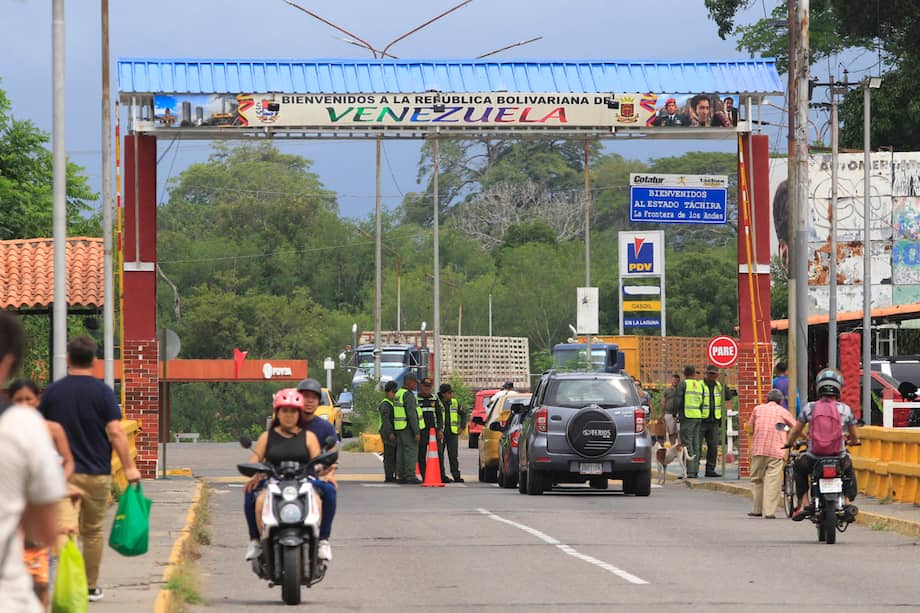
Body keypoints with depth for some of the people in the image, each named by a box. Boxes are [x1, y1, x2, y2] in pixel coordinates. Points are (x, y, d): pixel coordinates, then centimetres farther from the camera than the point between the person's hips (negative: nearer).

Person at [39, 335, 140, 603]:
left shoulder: (52, 391, 1)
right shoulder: (102, 392, -5)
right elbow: (116, 432, -13)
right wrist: (129, 467, -11)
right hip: (96, 472, 0)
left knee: (65, 529, -10)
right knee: (93, 532, 15)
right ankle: (91, 587, 25)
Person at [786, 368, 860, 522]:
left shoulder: (809, 408, 3)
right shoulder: (845, 409, 4)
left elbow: (796, 431, 15)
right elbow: (855, 437, 16)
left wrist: (788, 443, 37)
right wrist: (851, 442, 40)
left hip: (814, 459, -1)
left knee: (799, 468, 32)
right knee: (849, 469, 35)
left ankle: (804, 503, 17)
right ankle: (848, 503, 18)